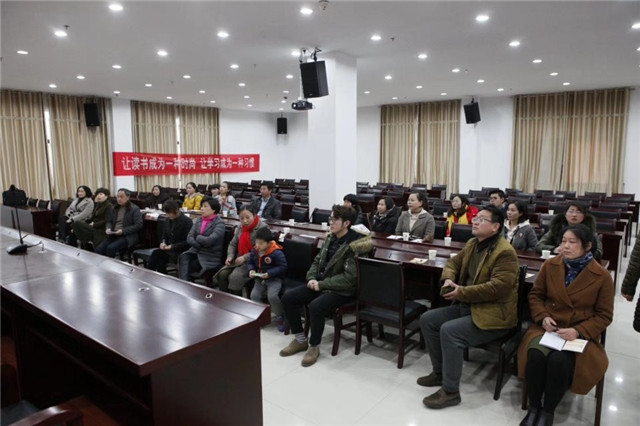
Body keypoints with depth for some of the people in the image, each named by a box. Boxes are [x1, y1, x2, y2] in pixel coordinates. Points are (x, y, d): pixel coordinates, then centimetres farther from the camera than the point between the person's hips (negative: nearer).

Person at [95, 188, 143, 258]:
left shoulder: (135, 209, -2)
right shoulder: (115, 208, 17)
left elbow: (138, 225, -10)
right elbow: (109, 221, 26)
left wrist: (123, 231, -17)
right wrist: (108, 228, 3)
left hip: (127, 236, -6)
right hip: (113, 235, 6)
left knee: (111, 248, -30)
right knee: (98, 249, -19)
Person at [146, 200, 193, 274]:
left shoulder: (187, 221, -9)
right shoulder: (167, 222, 12)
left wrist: (172, 246, -17)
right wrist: (163, 243, -2)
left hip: (181, 251, -5)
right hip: (169, 249, 6)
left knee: (156, 253, -24)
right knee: (160, 260, -27)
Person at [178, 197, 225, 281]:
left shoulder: (219, 223, -8)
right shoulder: (199, 220, 12)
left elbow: (210, 240, -21)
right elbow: (189, 237, 4)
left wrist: (197, 237, -4)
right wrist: (199, 245, -13)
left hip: (210, 257, -5)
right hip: (195, 251, 6)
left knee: (186, 267, -21)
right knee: (183, 257, -24)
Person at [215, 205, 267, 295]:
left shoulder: (262, 228, -13)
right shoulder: (240, 227, 10)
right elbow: (233, 244, 15)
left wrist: (244, 258, -22)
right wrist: (230, 256, -4)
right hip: (239, 259, 7)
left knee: (235, 277, -25)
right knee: (222, 274, -14)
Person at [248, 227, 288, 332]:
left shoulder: (276, 253, -19)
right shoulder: (254, 250, 0)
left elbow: (283, 267, -17)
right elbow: (250, 262, 14)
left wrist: (269, 273, -23)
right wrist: (251, 270, -9)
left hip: (274, 279, -5)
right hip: (259, 279, 6)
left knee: (272, 296, -26)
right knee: (254, 295, -15)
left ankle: (279, 317, 0)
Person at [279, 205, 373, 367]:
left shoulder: (355, 244, -19)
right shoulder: (330, 238, 7)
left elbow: (349, 278, -23)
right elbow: (317, 261, 15)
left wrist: (321, 284, -20)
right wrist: (312, 278, -5)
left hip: (342, 290, -8)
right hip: (320, 283, 8)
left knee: (315, 306, -33)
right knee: (288, 297, -5)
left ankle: (314, 347, -8)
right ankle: (300, 340, 10)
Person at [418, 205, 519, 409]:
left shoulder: (505, 252, -18)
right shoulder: (472, 244, 10)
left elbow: (498, 286, -27)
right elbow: (453, 263, 17)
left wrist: (462, 292, -26)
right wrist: (448, 279, -8)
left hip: (493, 314, -9)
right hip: (466, 306, 10)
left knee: (449, 331, -28)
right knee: (427, 319, 1)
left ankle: (451, 392, -12)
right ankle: (439, 372, 16)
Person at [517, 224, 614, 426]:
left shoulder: (602, 276, -6)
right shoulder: (550, 265, 1)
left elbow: (604, 315, -2)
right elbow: (535, 295, 11)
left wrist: (578, 331, -17)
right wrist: (542, 317, -8)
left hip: (580, 333, -2)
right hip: (548, 327, 2)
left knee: (559, 360, -32)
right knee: (535, 355, -29)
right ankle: (534, 408, -7)